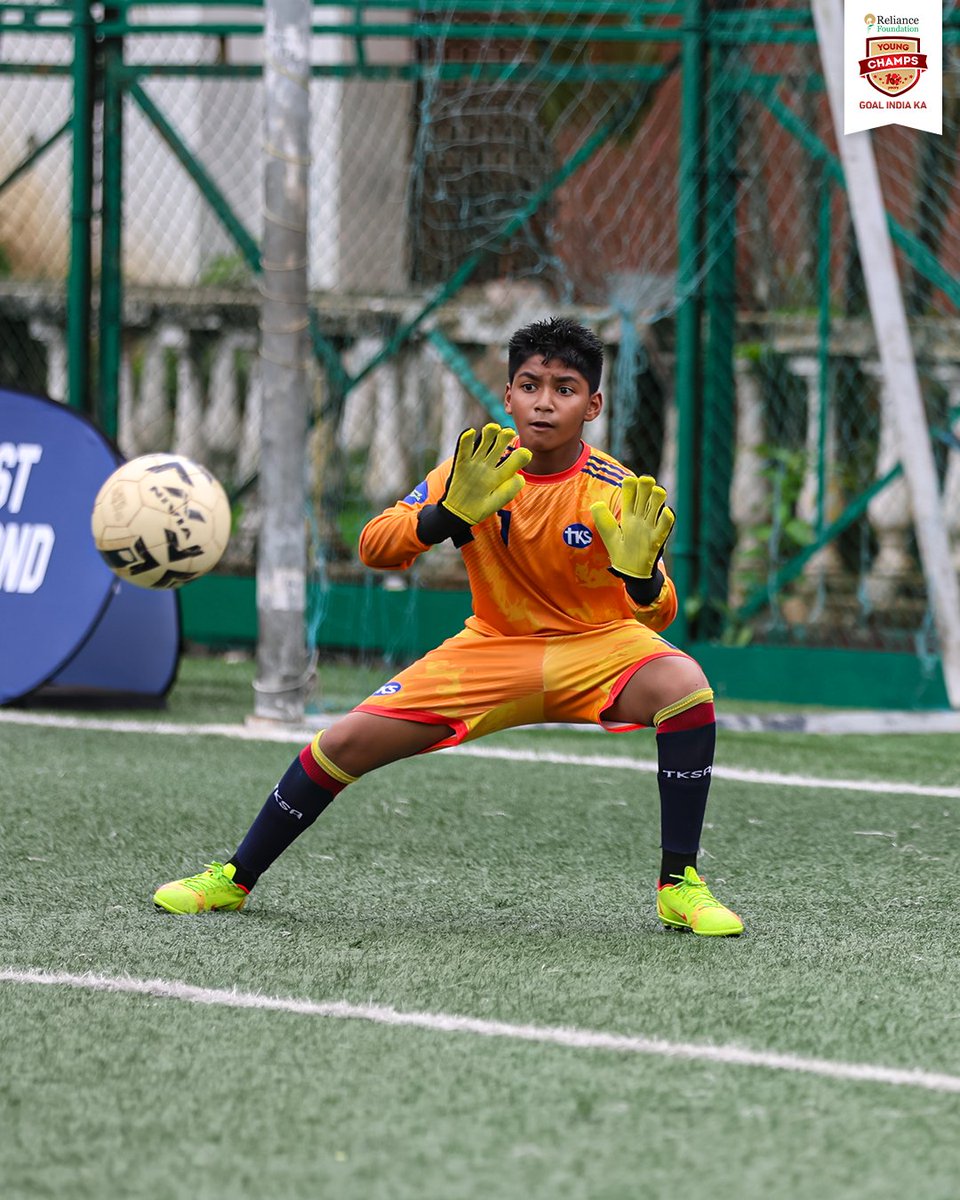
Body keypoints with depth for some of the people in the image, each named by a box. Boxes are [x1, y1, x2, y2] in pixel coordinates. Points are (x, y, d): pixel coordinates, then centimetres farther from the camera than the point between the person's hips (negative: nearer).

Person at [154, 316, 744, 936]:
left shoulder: (617, 492, -19)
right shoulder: (480, 467, -13)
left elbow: (657, 616, -23)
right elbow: (374, 547, -20)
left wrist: (641, 572, -46)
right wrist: (452, 515, -39)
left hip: (596, 646, -2)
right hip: (495, 647, 2)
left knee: (684, 685, -34)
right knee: (347, 742, -8)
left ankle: (679, 884, -23)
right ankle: (235, 879, 14)